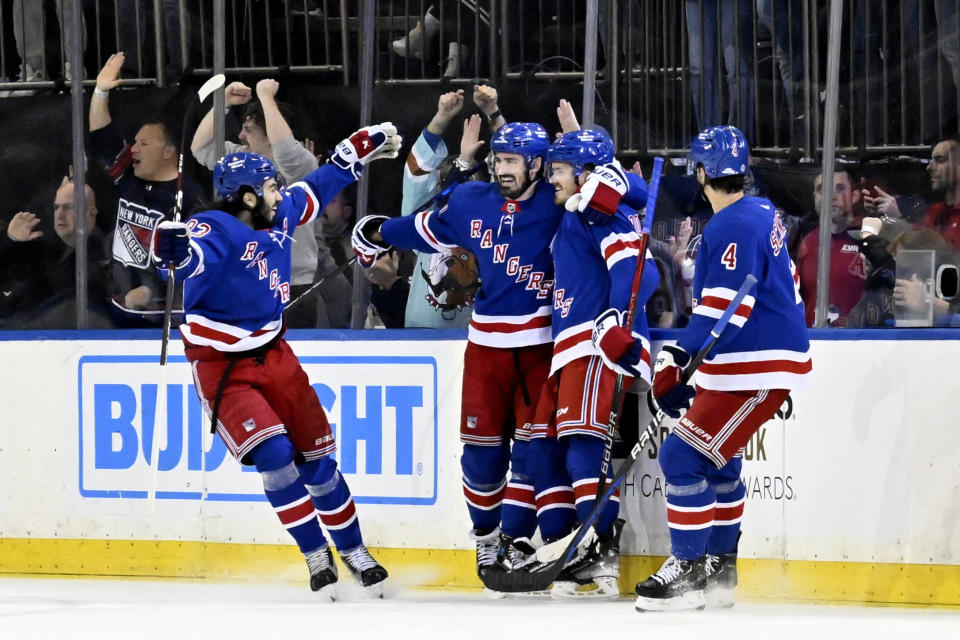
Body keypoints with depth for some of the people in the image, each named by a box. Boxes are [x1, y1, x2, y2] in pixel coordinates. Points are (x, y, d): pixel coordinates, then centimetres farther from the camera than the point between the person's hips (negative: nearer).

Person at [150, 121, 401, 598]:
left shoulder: (281, 214, 0)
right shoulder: (216, 231, -23)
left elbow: (319, 187, 18)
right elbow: (193, 255, -44)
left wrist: (362, 148, 24)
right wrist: (174, 249, -67)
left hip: (273, 355, 7)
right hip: (221, 366, -7)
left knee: (317, 455, 9)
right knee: (274, 453, -20)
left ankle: (352, 550, 25)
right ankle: (316, 556, -7)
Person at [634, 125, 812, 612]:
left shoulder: (731, 228, -19)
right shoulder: (761, 212, 12)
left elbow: (726, 308, -26)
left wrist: (678, 358, -28)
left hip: (756, 370, -11)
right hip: (776, 354, 11)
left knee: (685, 457, -11)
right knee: (718, 457, 21)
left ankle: (688, 571, -8)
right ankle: (719, 567, 27)